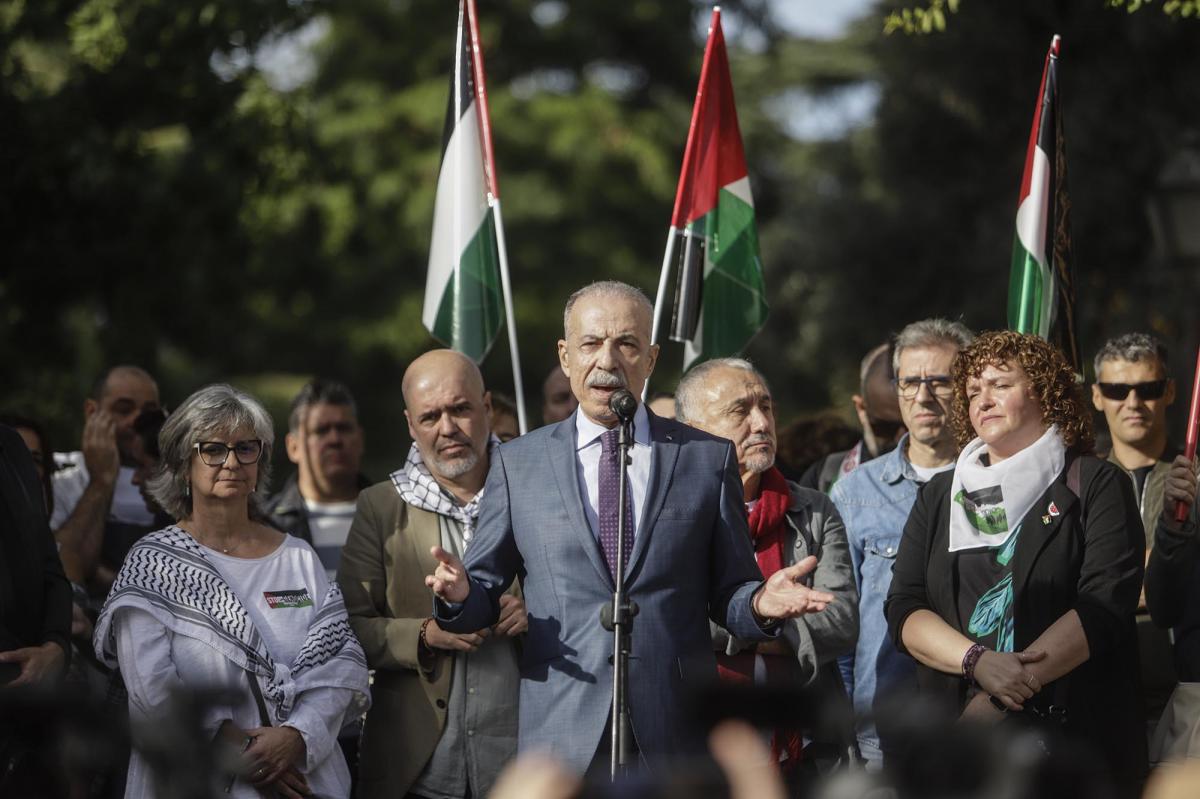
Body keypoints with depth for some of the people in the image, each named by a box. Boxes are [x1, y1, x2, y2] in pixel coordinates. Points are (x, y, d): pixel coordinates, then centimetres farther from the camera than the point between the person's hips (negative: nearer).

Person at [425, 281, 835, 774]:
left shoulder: (708, 458, 9)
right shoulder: (517, 463, 9)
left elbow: (727, 593, 9)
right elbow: (486, 593, 10)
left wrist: (760, 604, -12)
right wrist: (461, 594, -13)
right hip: (561, 732, 0)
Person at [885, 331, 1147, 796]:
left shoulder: (1096, 486, 2)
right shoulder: (939, 497, 14)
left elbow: (1105, 605, -11)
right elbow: (903, 611, 4)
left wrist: (997, 703, -19)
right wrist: (978, 662, -17)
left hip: (1077, 737, -3)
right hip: (952, 735, 3)